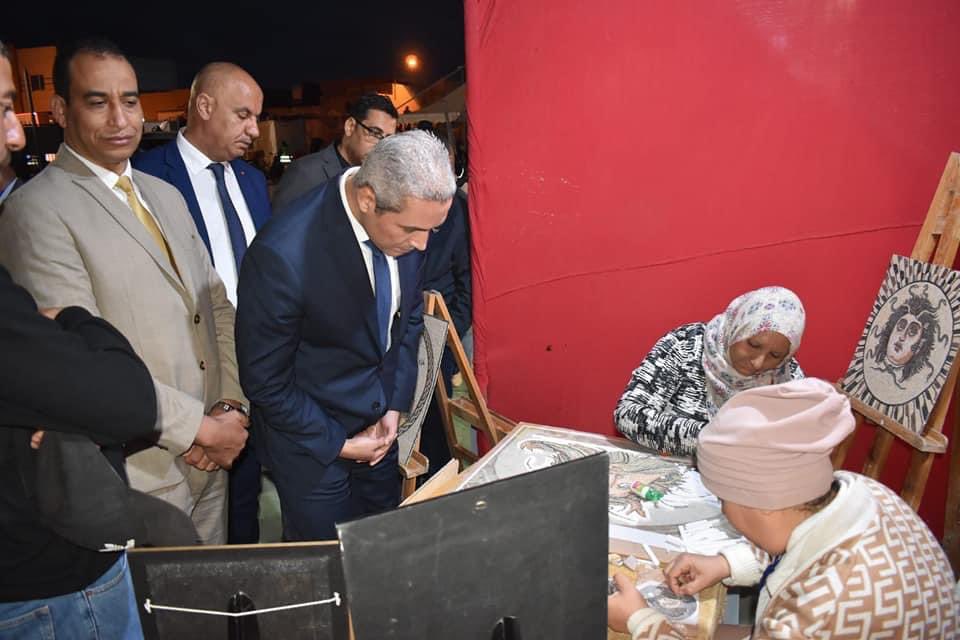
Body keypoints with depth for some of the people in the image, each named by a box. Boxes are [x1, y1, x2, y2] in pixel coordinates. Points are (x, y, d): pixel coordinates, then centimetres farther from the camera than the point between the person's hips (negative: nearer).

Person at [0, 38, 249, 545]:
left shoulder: (166, 196, 11)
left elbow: (217, 306, 9)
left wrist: (230, 406, -4)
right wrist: (200, 428, -15)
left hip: (212, 461, 7)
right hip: (138, 473, -7)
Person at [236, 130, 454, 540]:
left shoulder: (407, 216, -13)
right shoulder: (282, 255, -31)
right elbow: (266, 381, -19)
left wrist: (395, 407, 0)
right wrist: (338, 444, -12)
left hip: (379, 426, 6)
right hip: (312, 439, -5)